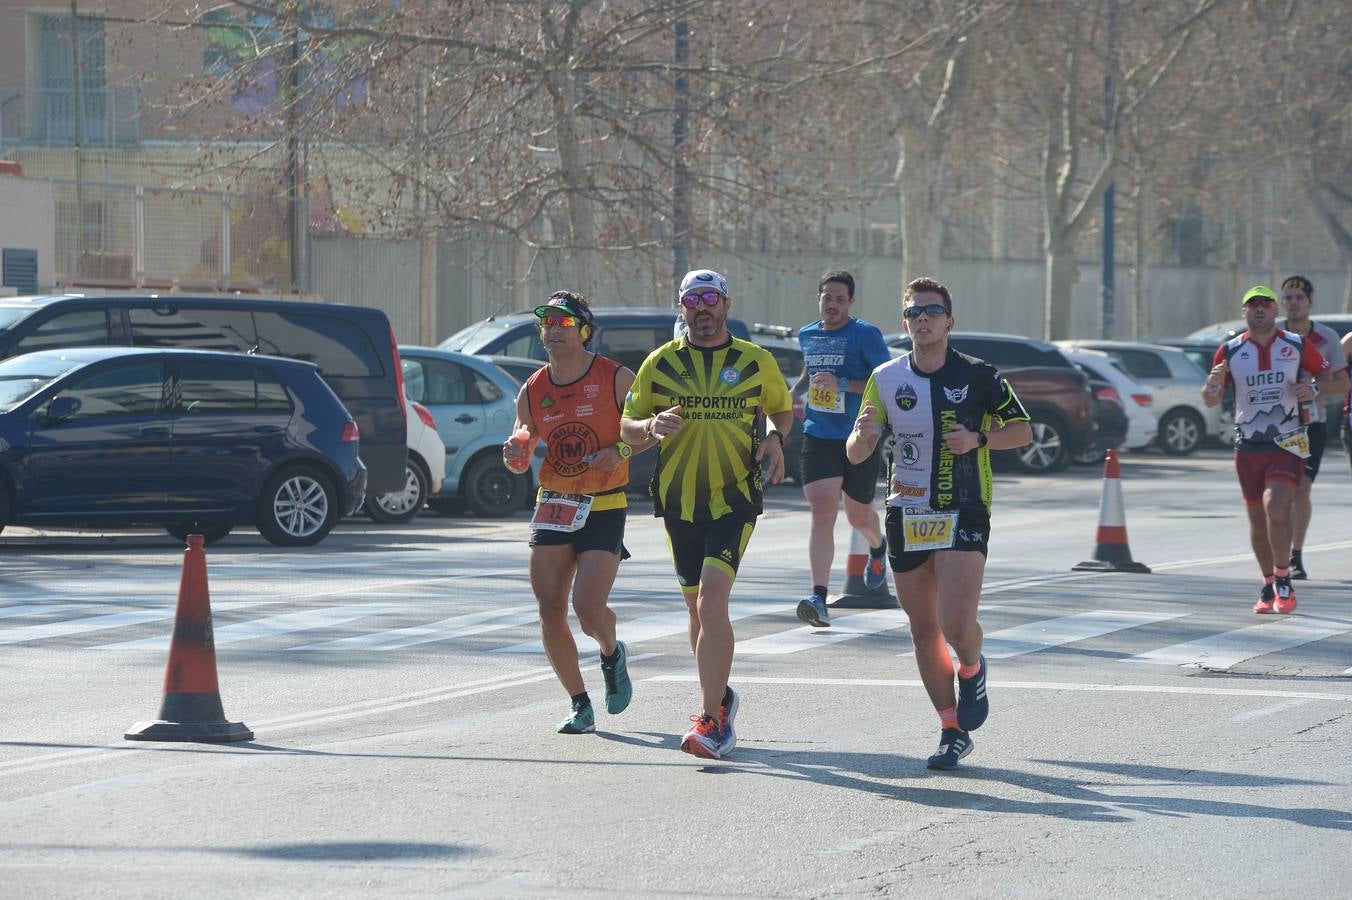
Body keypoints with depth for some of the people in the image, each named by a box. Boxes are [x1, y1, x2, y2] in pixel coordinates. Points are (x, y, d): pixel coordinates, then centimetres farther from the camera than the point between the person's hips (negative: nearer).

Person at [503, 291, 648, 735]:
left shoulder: (616, 379, -7)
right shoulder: (532, 391, 5)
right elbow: (522, 458, 13)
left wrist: (621, 450, -17)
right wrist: (515, 455, -10)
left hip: (604, 509, -4)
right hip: (552, 506, 4)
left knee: (589, 608, -14)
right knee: (550, 612, -3)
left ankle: (612, 655, 21)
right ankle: (581, 706, 11)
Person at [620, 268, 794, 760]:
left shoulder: (756, 361, 3)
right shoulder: (660, 363, 5)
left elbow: (782, 409, 19)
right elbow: (627, 427, 9)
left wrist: (775, 437, -3)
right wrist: (652, 427, -14)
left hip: (734, 498, -3)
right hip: (678, 498, 3)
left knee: (712, 601, -18)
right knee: (698, 606, 13)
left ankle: (710, 720, -19)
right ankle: (720, 697, 34)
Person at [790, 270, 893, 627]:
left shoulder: (866, 335, -8)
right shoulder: (807, 335, 9)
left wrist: (842, 384, -22)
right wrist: (792, 395, 9)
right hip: (818, 437, 3)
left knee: (858, 517, 15)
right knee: (822, 514, -14)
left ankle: (878, 547, 53)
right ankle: (819, 599, -22)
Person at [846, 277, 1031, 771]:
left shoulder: (977, 375, -5)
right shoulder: (885, 379, 4)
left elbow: (1023, 429, 3)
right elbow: (855, 454, 7)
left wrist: (979, 439, -15)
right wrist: (863, 434, -17)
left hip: (964, 513, -4)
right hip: (907, 516, 4)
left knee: (956, 624, -18)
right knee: (923, 630, 6)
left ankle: (972, 670, 17)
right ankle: (952, 731, 18)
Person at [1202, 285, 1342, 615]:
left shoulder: (1297, 346, 2)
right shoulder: (1230, 351, 5)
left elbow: (1334, 381, 12)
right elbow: (1210, 400, 8)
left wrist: (1315, 392, -9)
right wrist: (1213, 383, -15)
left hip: (1287, 444, -3)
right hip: (1248, 448, 3)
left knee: (1275, 507, -22)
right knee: (1258, 522, 7)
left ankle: (1283, 580, -9)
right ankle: (1268, 587, 23)